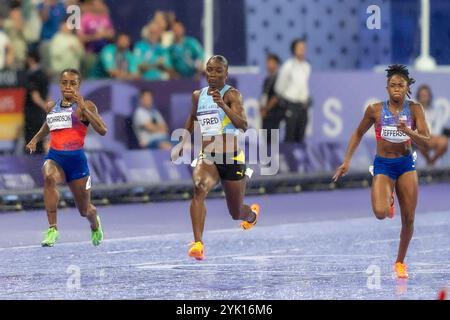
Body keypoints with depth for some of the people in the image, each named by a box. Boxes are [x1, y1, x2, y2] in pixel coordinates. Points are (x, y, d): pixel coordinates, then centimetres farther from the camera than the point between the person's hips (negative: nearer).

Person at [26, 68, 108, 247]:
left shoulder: (85, 106, -3)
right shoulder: (52, 106, 11)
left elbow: (102, 130, -17)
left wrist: (83, 108, -22)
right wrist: (35, 139, 24)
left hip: (76, 158, -2)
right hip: (54, 157, 2)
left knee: (84, 210, 12)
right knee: (49, 177, -37)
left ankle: (95, 224, 52)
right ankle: (52, 229, -36)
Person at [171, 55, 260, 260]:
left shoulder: (231, 95, -9)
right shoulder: (198, 95, 7)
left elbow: (243, 125, -25)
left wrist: (222, 105, -37)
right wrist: (182, 143, 22)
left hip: (231, 159, -3)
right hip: (206, 158, 3)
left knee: (237, 214, 13)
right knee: (199, 188, -32)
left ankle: (252, 213, 53)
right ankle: (198, 244, -39)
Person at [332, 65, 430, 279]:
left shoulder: (414, 109, -4)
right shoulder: (375, 110, -5)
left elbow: (426, 141, -9)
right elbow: (358, 134, 8)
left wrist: (408, 131, -27)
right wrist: (347, 161, 3)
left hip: (406, 164, 1)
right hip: (383, 166, -1)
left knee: (408, 219, 1)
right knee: (380, 213, -24)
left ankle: (400, 262, 21)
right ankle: (388, 199, 15)